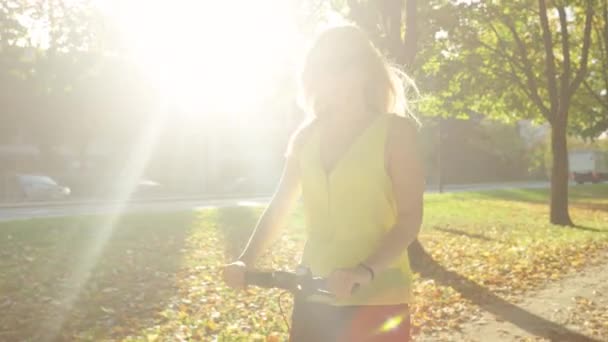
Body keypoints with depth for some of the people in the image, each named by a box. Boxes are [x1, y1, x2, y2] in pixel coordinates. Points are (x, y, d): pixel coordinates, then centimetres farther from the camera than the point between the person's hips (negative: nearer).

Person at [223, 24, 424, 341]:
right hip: (314, 295, 4)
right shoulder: (306, 136, 7)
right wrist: (245, 261, -3)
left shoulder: (394, 131, -5)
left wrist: (366, 271, -26)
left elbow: (410, 217, -11)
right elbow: (279, 206, 11)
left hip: (377, 297, -4)